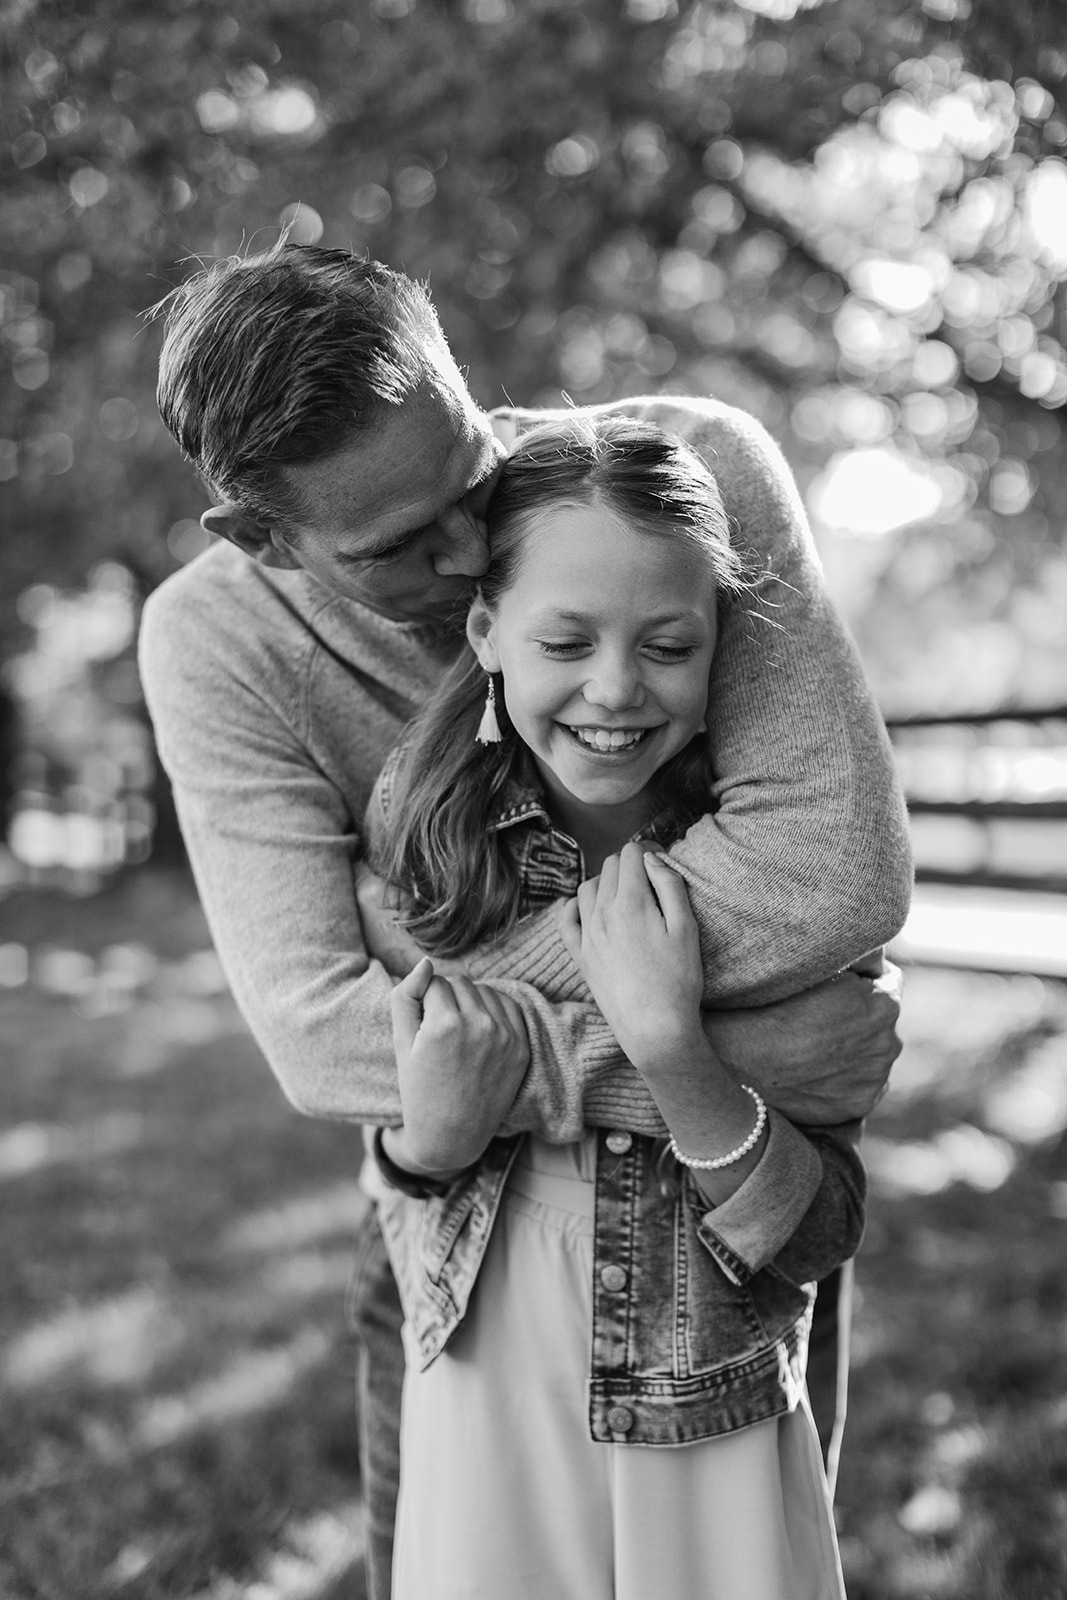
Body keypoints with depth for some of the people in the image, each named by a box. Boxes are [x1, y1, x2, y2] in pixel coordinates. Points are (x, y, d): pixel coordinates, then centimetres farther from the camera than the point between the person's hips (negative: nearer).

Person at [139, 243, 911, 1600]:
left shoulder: (694, 468, -26)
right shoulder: (214, 641, -22)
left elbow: (838, 869, -34)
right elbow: (318, 1035, -30)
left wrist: (454, 961, -30)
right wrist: (695, 1067, -37)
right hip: (458, 1171, 1)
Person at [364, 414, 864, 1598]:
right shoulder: (421, 837, -11)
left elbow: (819, 1236, -14)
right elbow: (408, 1227, -2)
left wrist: (669, 1048, -28)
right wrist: (430, 1129, -23)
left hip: (718, 1440, 0)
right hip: (483, 1430, 1)